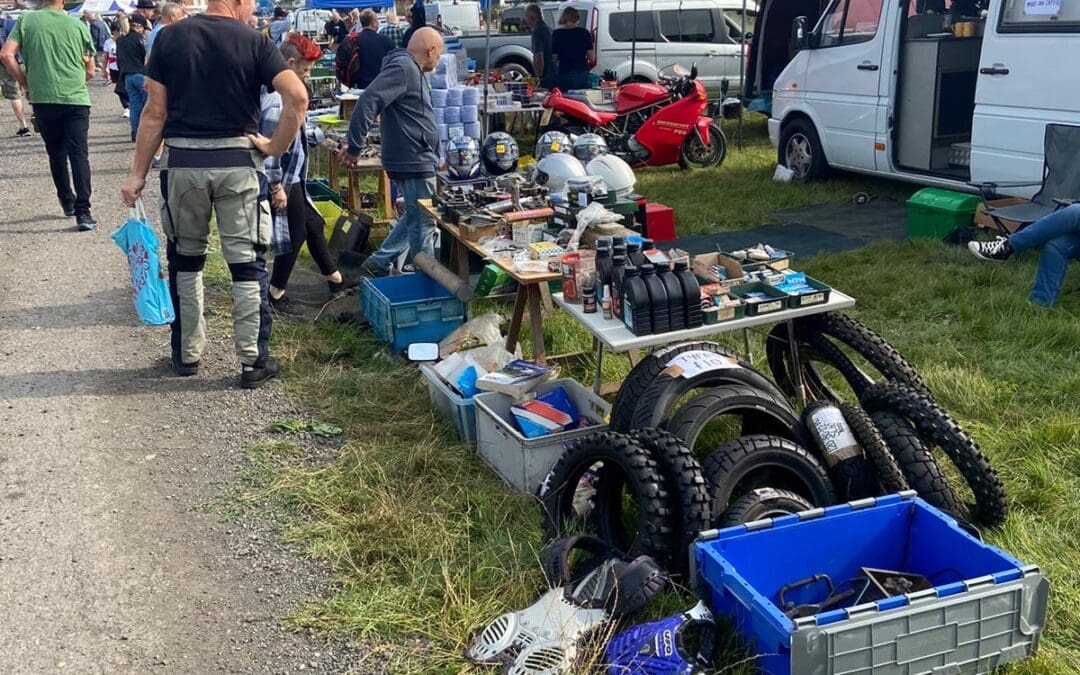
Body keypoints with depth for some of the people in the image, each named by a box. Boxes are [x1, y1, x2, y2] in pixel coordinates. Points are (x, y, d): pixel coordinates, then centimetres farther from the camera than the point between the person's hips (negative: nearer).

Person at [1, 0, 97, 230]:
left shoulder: (26, 20, 4)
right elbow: (91, 71, 11)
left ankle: (67, 202, 28)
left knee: (56, 153, 17)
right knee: (79, 154, -3)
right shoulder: (78, 25, 5)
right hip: (76, 98, -1)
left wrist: (25, 84, 6)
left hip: (43, 99, 1)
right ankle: (82, 212, -11)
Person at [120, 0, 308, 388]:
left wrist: (137, 173, 4)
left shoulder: (170, 37, 2)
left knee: (185, 260, 17)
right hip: (237, 163, -2)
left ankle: (187, 354, 25)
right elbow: (297, 96, -17)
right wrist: (276, 148, -6)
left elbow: (154, 113, 0)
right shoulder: (255, 42, -3)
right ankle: (253, 362, 10)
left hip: (182, 162, 2)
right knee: (247, 263, 6)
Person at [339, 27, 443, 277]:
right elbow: (367, 101, -27)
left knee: (415, 217, 20)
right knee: (423, 223, 0)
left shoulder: (411, 69, 15)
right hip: (414, 161, -11)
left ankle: (378, 264, 24)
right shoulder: (403, 68, -18)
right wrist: (355, 147, -25)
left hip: (415, 159, 11)